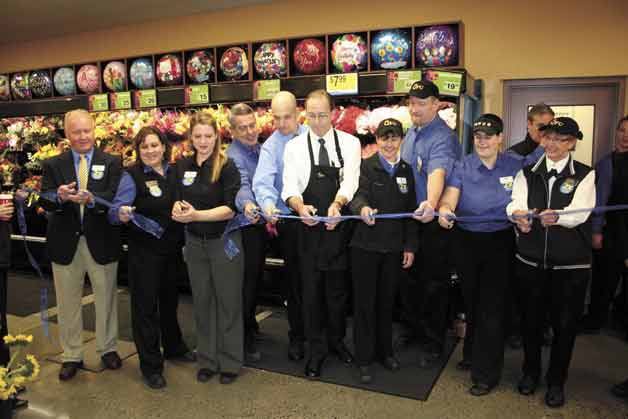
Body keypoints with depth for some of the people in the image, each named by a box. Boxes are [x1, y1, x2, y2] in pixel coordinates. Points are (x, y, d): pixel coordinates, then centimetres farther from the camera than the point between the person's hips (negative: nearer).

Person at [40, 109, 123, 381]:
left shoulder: (111, 163, -1)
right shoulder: (52, 165, 3)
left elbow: (115, 198, -14)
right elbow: (44, 202, -7)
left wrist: (90, 199, -34)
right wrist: (60, 197, -30)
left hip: (101, 242, -1)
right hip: (65, 243, 1)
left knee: (106, 299, 12)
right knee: (68, 303, 13)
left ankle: (107, 348, 31)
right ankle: (71, 356, 30)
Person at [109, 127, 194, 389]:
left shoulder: (174, 172, 4)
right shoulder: (131, 176, -10)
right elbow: (115, 210, -20)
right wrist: (122, 214, -40)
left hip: (172, 248, 5)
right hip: (144, 251, -5)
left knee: (170, 298, 21)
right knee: (146, 305, 4)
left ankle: (174, 347, 41)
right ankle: (150, 364, 18)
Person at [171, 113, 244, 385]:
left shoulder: (227, 166, -13)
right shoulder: (183, 166, 3)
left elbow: (230, 209, -18)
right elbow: (179, 199, 12)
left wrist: (196, 215, -28)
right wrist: (177, 209, -10)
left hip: (224, 242, -5)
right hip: (195, 242, 5)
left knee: (228, 302, 7)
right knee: (202, 303, 14)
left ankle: (230, 362, 23)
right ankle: (207, 360, 30)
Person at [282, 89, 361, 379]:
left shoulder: (350, 143, 2)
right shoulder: (294, 147, 3)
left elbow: (350, 181, -11)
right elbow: (290, 187, -6)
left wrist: (337, 205, -31)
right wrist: (300, 206, -29)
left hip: (340, 227, 0)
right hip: (309, 228, 0)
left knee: (338, 288, 13)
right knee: (311, 290, 7)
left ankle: (337, 340, 35)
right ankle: (317, 348, 24)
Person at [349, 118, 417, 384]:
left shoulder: (406, 171, 8)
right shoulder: (366, 166, -5)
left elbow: (410, 211, 11)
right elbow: (357, 195, -21)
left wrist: (410, 246, 7)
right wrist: (362, 208, -44)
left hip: (394, 247, 4)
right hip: (365, 245, -4)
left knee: (386, 301, 15)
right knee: (364, 302, 4)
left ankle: (385, 351, 32)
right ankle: (364, 358, 18)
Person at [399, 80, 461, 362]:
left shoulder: (442, 137, -19)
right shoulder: (411, 133, 8)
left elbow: (437, 172, -38)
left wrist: (431, 204, -56)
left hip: (433, 222, -8)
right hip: (409, 218, 8)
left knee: (433, 283, 5)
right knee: (413, 277, 19)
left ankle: (435, 341, 22)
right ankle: (416, 328, 38)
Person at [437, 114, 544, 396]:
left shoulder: (516, 164, -2)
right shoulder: (463, 167, -3)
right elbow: (449, 196, -17)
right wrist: (444, 209, -36)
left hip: (500, 243, -1)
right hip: (466, 241, 2)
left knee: (492, 306, 1)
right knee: (471, 301, 17)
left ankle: (486, 373, 16)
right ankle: (472, 355, 39)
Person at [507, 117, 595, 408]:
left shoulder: (585, 175, -1)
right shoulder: (527, 173, 5)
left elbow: (580, 211, -18)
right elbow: (516, 202, -12)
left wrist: (556, 216, -41)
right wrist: (518, 215, -36)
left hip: (571, 266, -1)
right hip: (530, 261, 2)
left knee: (565, 325, 9)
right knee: (531, 320, 14)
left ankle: (556, 381, 31)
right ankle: (530, 372, 37)